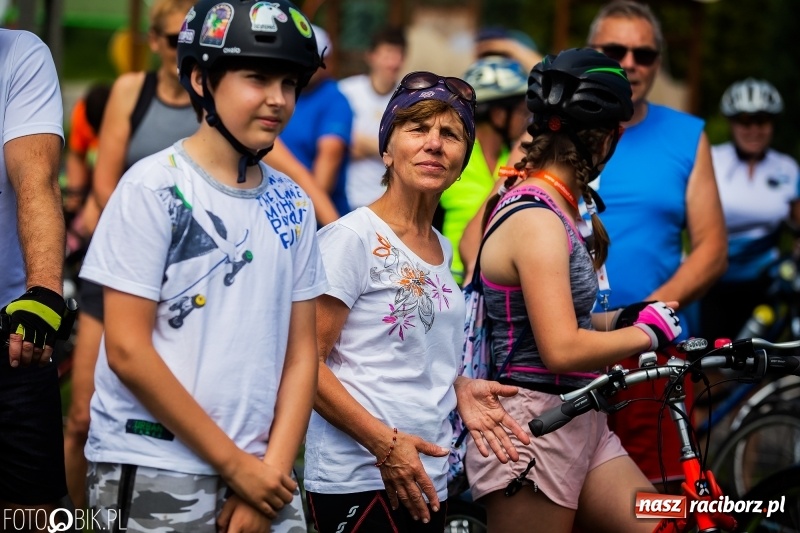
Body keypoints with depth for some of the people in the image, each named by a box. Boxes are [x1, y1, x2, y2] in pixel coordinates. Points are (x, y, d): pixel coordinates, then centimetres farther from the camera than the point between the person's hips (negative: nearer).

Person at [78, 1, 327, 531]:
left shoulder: (292, 205, 8)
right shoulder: (154, 187, -7)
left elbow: (301, 351, 8)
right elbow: (127, 352, -11)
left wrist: (273, 468, -5)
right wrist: (234, 464, -10)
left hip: (262, 474, 4)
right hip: (154, 476, -4)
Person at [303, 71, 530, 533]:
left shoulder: (443, 251, 13)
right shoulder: (353, 237, -9)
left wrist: (460, 390, 6)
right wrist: (384, 443, -21)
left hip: (427, 482, 7)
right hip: (358, 479, -7)